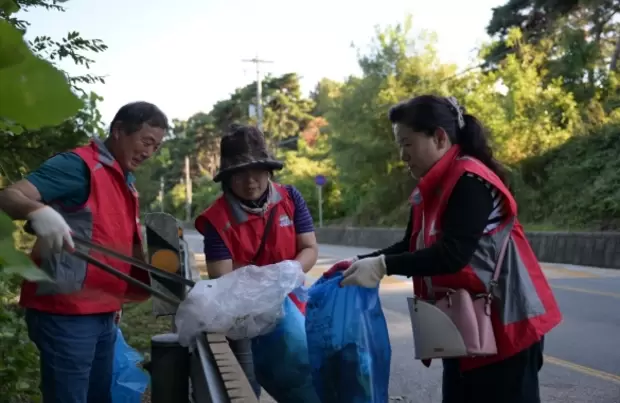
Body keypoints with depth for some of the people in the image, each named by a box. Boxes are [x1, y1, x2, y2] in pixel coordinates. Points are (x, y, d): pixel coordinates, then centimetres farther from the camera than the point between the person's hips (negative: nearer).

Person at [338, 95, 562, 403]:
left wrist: (383, 266, -28)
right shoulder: (431, 190, 9)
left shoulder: (471, 181, -18)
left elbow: (452, 254, -26)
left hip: (505, 323, -9)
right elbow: (411, 247, 12)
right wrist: (362, 261, -1)